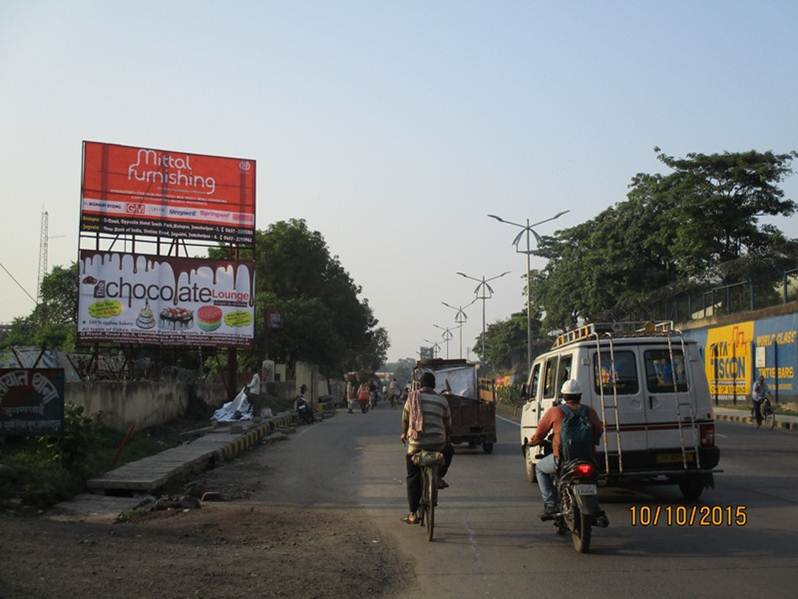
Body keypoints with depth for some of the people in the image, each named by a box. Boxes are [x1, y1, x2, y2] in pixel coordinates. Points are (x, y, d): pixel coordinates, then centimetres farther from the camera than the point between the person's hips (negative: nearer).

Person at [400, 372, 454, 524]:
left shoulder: (413, 397, 4)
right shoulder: (442, 401, 5)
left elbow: (405, 419, 16)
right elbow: (448, 424, 15)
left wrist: (404, 433, 36)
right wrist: (446, 437, 36)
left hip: (415, 443, 0)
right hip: (437, 443, 0)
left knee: (413, 478, 13)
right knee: (449, 450, 35)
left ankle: (413, 514, 12)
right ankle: (439, 476, 15)